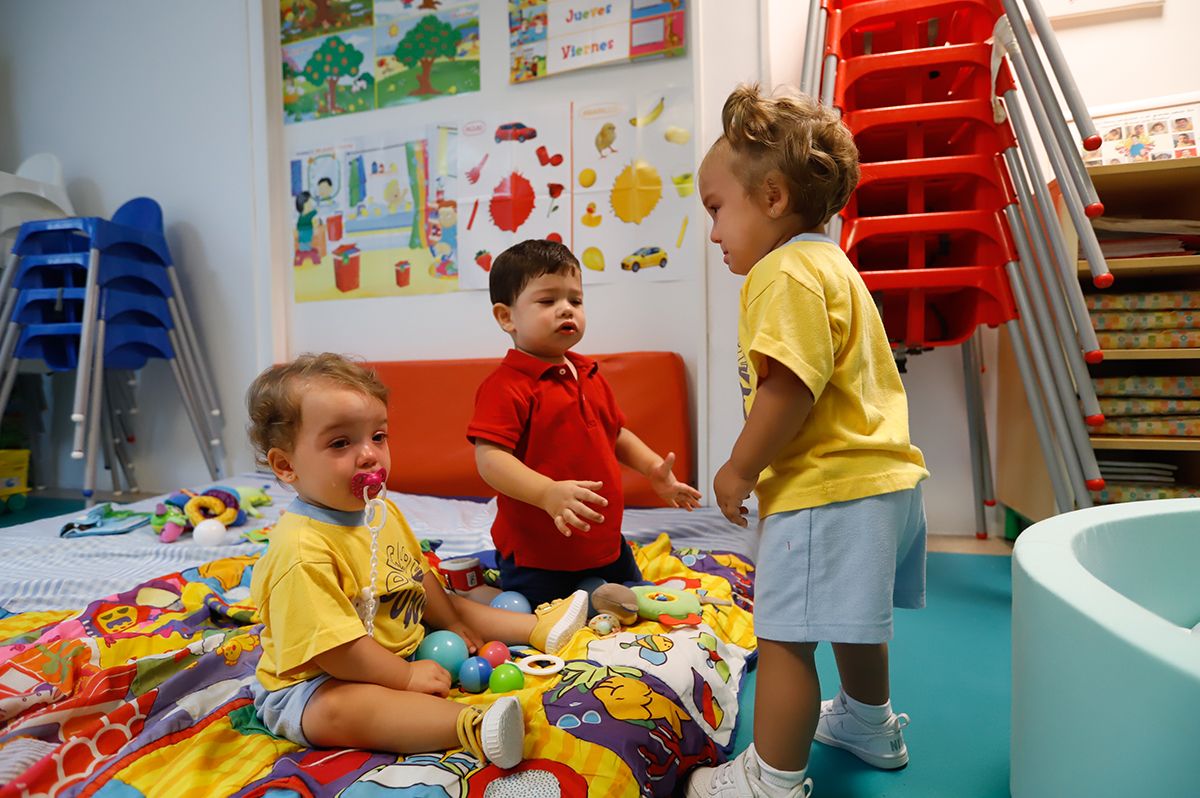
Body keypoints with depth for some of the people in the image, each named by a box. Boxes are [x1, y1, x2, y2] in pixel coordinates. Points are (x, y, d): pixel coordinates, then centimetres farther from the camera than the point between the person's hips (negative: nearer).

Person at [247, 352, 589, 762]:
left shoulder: (382, 511, 0)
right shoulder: (301, 549, -30)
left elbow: (418, 577, 14)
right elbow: (334, 650, -30)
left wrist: (451, 623, 18)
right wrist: (406, 677, -22)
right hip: (317, 685, -9)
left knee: (453, 605, 14)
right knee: (337, 710, -38)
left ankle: (538, 628, 28)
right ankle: (473, 727, -52)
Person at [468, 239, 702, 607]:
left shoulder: (590, 374, 8)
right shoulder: (506, 385, -19)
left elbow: (616, 434, 19)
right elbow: (489, 457, -27)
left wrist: (653, 468, 5)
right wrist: (548, 493, -39)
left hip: (605, 544, 8)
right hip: (538, 555, -8)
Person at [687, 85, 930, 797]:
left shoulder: (787, 271, -15)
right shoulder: (830, 265, 19)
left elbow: (789, 387, -26)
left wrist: (739, 471, -15)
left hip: (826, 492, -12)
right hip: (878, 474, 12)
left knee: (786, 636, -1)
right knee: (854, 619, 28)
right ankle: (870, 725, 48)